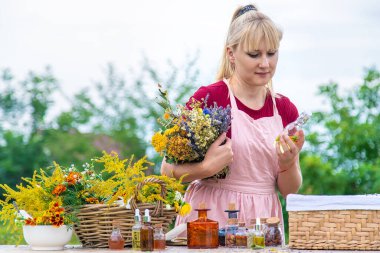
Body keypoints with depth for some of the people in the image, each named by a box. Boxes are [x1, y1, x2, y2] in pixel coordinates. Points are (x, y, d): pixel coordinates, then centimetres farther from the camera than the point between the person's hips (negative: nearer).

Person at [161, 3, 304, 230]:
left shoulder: (286, 109, 6)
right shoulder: (208, 97, -8)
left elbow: (289, 189, 10)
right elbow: (168, 168, -6)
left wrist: (288, 164, -10)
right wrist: (207, 167, -23)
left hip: (263, 220, 4)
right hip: (212, 219, -4)